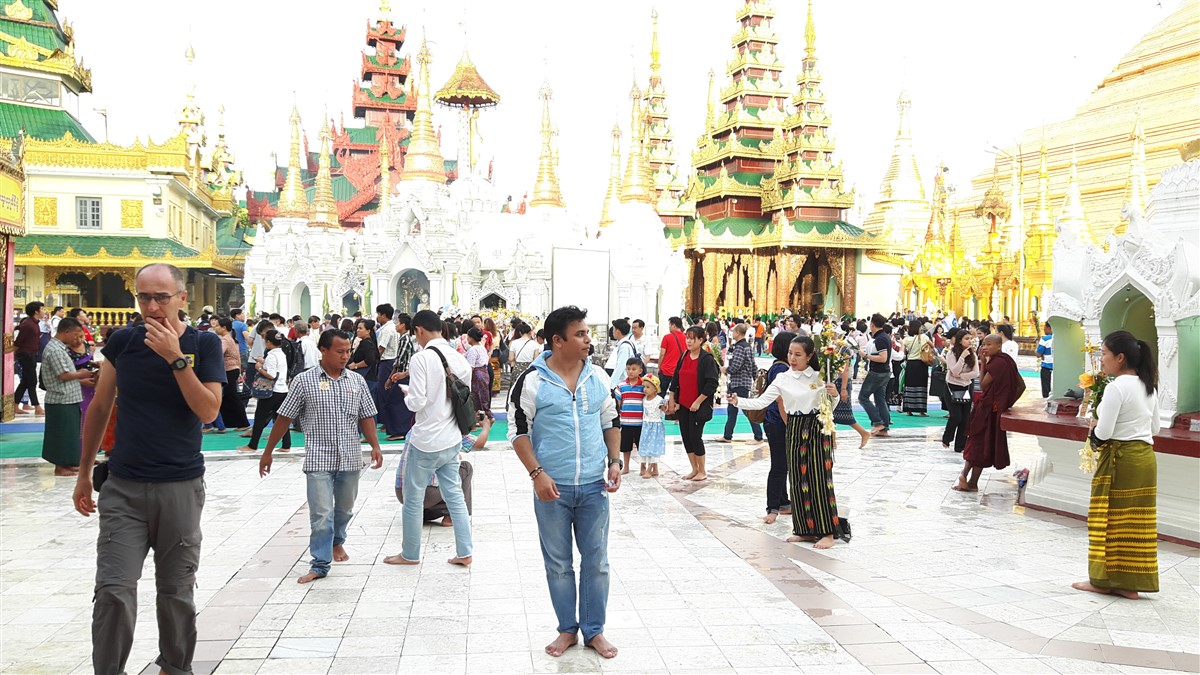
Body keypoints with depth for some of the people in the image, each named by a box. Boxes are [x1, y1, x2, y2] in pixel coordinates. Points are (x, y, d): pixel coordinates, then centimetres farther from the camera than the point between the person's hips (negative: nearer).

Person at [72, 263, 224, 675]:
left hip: (181, 486, -1)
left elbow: (208, 411, -14)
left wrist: (176, 358, -21)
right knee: (114, 590, -7)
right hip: (123, 487, 1)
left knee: (176, 591, 10)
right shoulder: (122, 341, 2)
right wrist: (84, 472, 15)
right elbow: (100, 408, 12)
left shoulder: (204, 344, -4)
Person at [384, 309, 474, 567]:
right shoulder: (458, 358, 2)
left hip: (426, 442, -6)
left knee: (413, 499, 10)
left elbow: (416, 402, -20)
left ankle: (410, 554, 22)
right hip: (452, 440, 6)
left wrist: (407, 395, 0)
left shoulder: (421, 358, -18)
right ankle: (464, 553, 17)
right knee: (454, 495, 14)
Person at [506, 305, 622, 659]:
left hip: (594, 487, 3)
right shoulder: (532, 381, -10)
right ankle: (568, 629, 26)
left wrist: (615, 462, 2)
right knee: (558, 564, 10)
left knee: (596, 561, 10)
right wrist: (537, 474, -15)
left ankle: (594, 630, 24)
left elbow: (611, 421, 13)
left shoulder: (598, 377, 2)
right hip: (552, 489, -3)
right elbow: (518, 431, -7)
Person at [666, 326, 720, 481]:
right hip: (682, 405, 6)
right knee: (685, 436, 8)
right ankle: (694, 469, 20)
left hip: (698, 406, -6)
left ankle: (702, 471, 12)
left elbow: (712, 384, -15)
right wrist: (671, 400, 9)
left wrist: (698, 402, -15)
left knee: (695, 436, -3)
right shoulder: (683, 357, 8)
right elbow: (675, 379, 13)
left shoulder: (707, 359, -11)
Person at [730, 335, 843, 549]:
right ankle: (805, 530, 17)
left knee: (820, 478, -3)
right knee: (798, 479, 5)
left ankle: (827, 532, 4)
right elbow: (761, 402, -6)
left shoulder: (819, 377, -1)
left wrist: (834, 395, -15)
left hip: (818, 429, -2)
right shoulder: (783, 380, 1)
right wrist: (738, 401, -20)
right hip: (795, 430, 2)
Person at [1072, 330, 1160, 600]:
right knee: (1136, 521, 10)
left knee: (1111, 520, 3)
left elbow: (1103, 433, -20)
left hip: (1120, 459, -8)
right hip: (1145, 457, 8)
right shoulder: (1148, 386, 9)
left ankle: (1103, 580, 12)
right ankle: (1130, 584, 16)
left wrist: (1094, 426, 0)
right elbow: (1155, 427, 17)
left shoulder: (1116, 387, -18)